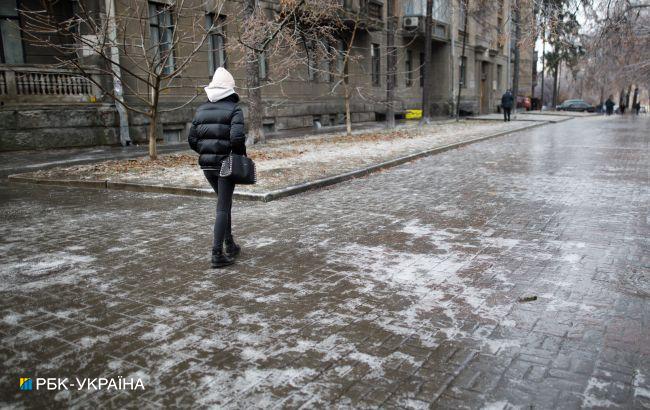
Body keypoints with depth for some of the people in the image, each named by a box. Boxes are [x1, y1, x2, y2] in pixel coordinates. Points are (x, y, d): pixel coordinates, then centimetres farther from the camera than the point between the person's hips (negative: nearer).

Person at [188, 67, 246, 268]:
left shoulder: (202, 109, 7)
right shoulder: (234, 109, -9)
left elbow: (192, 139, 6)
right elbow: (237, 138, -22)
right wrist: (242, 156, -5)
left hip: (206, 165, 6)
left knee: (225, 203, 22)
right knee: (223, 208, -1)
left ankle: (230, 245, 29)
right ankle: (217, 254, -3)